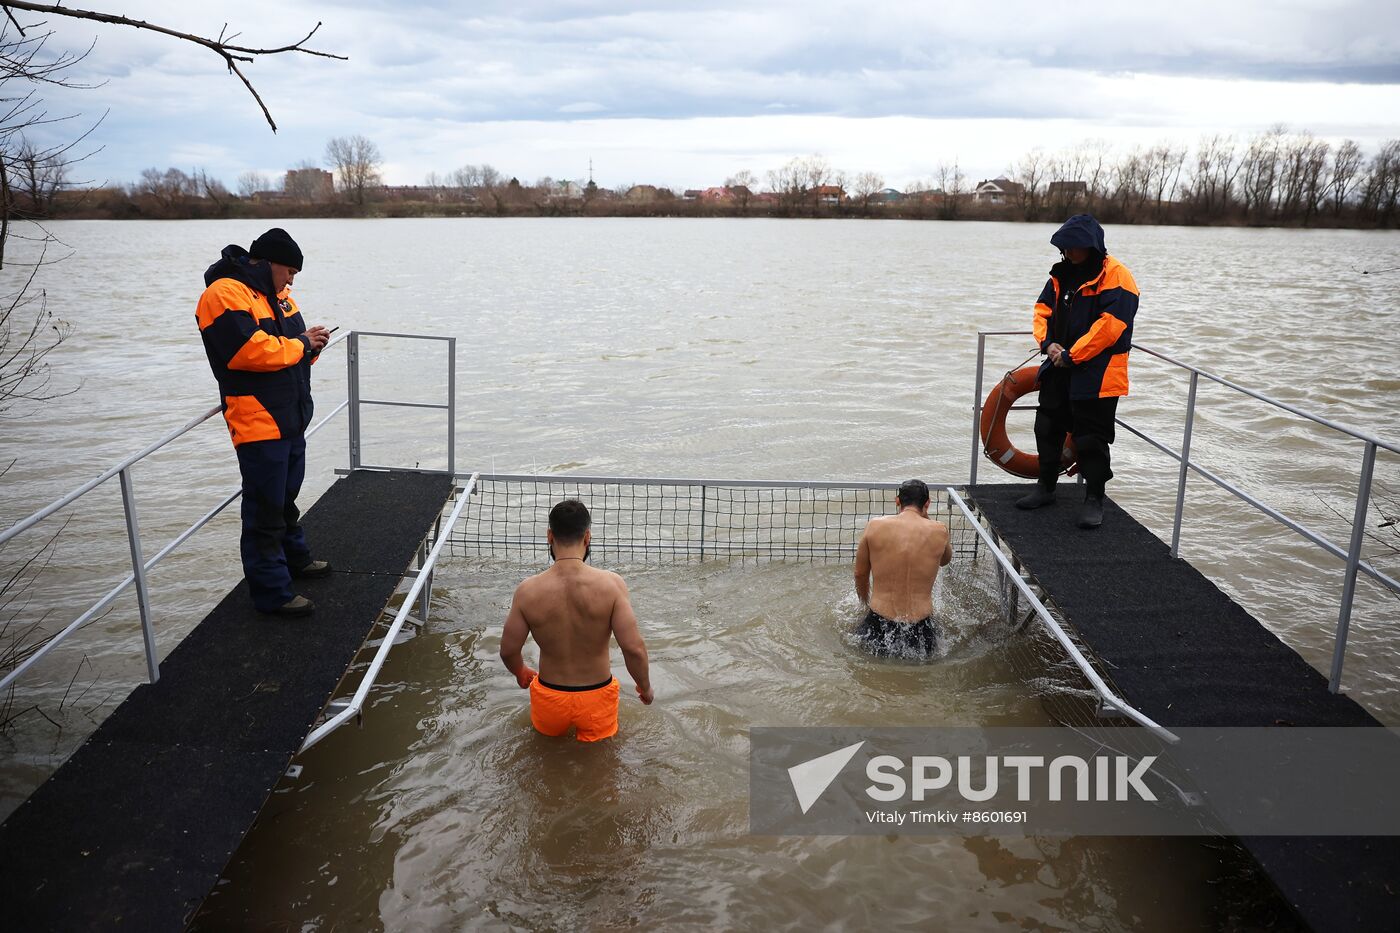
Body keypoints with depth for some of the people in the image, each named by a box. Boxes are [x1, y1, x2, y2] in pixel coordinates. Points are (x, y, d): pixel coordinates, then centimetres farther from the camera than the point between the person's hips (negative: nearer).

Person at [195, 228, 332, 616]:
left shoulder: (275, 294, 15)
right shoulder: (225, 294, -16)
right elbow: (251, 350, -27)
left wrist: (308, 342, -3)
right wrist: (300, 345, -14)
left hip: (290, 420, 10)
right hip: (258, 423, -10)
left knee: (286, 496, 25)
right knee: (266, 508, -3)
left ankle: (294, 557, 42)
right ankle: (272, 592, 5)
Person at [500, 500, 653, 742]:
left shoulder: (528, 591, -15)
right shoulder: (611, 584, -20)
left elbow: (508, 651, -3)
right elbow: (634, 648, -20)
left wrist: (521, 673, 20)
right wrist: (645, 686, 0)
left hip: (550, 697, 1)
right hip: (596, 697, -1)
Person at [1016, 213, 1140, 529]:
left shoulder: (1116, 276, -15)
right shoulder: (1063, 273, 9)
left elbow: (1109, 326, -22)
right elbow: (1043, 308, 11)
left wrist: (1071, 355, -19)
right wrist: (1048, 343, -7)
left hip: (1096, 375, -7)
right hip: (1059, 368, 8)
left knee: (1091, 439, -2)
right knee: (1048, 429, 15)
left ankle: (1094, 499, 12)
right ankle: (1046, 487, 31)